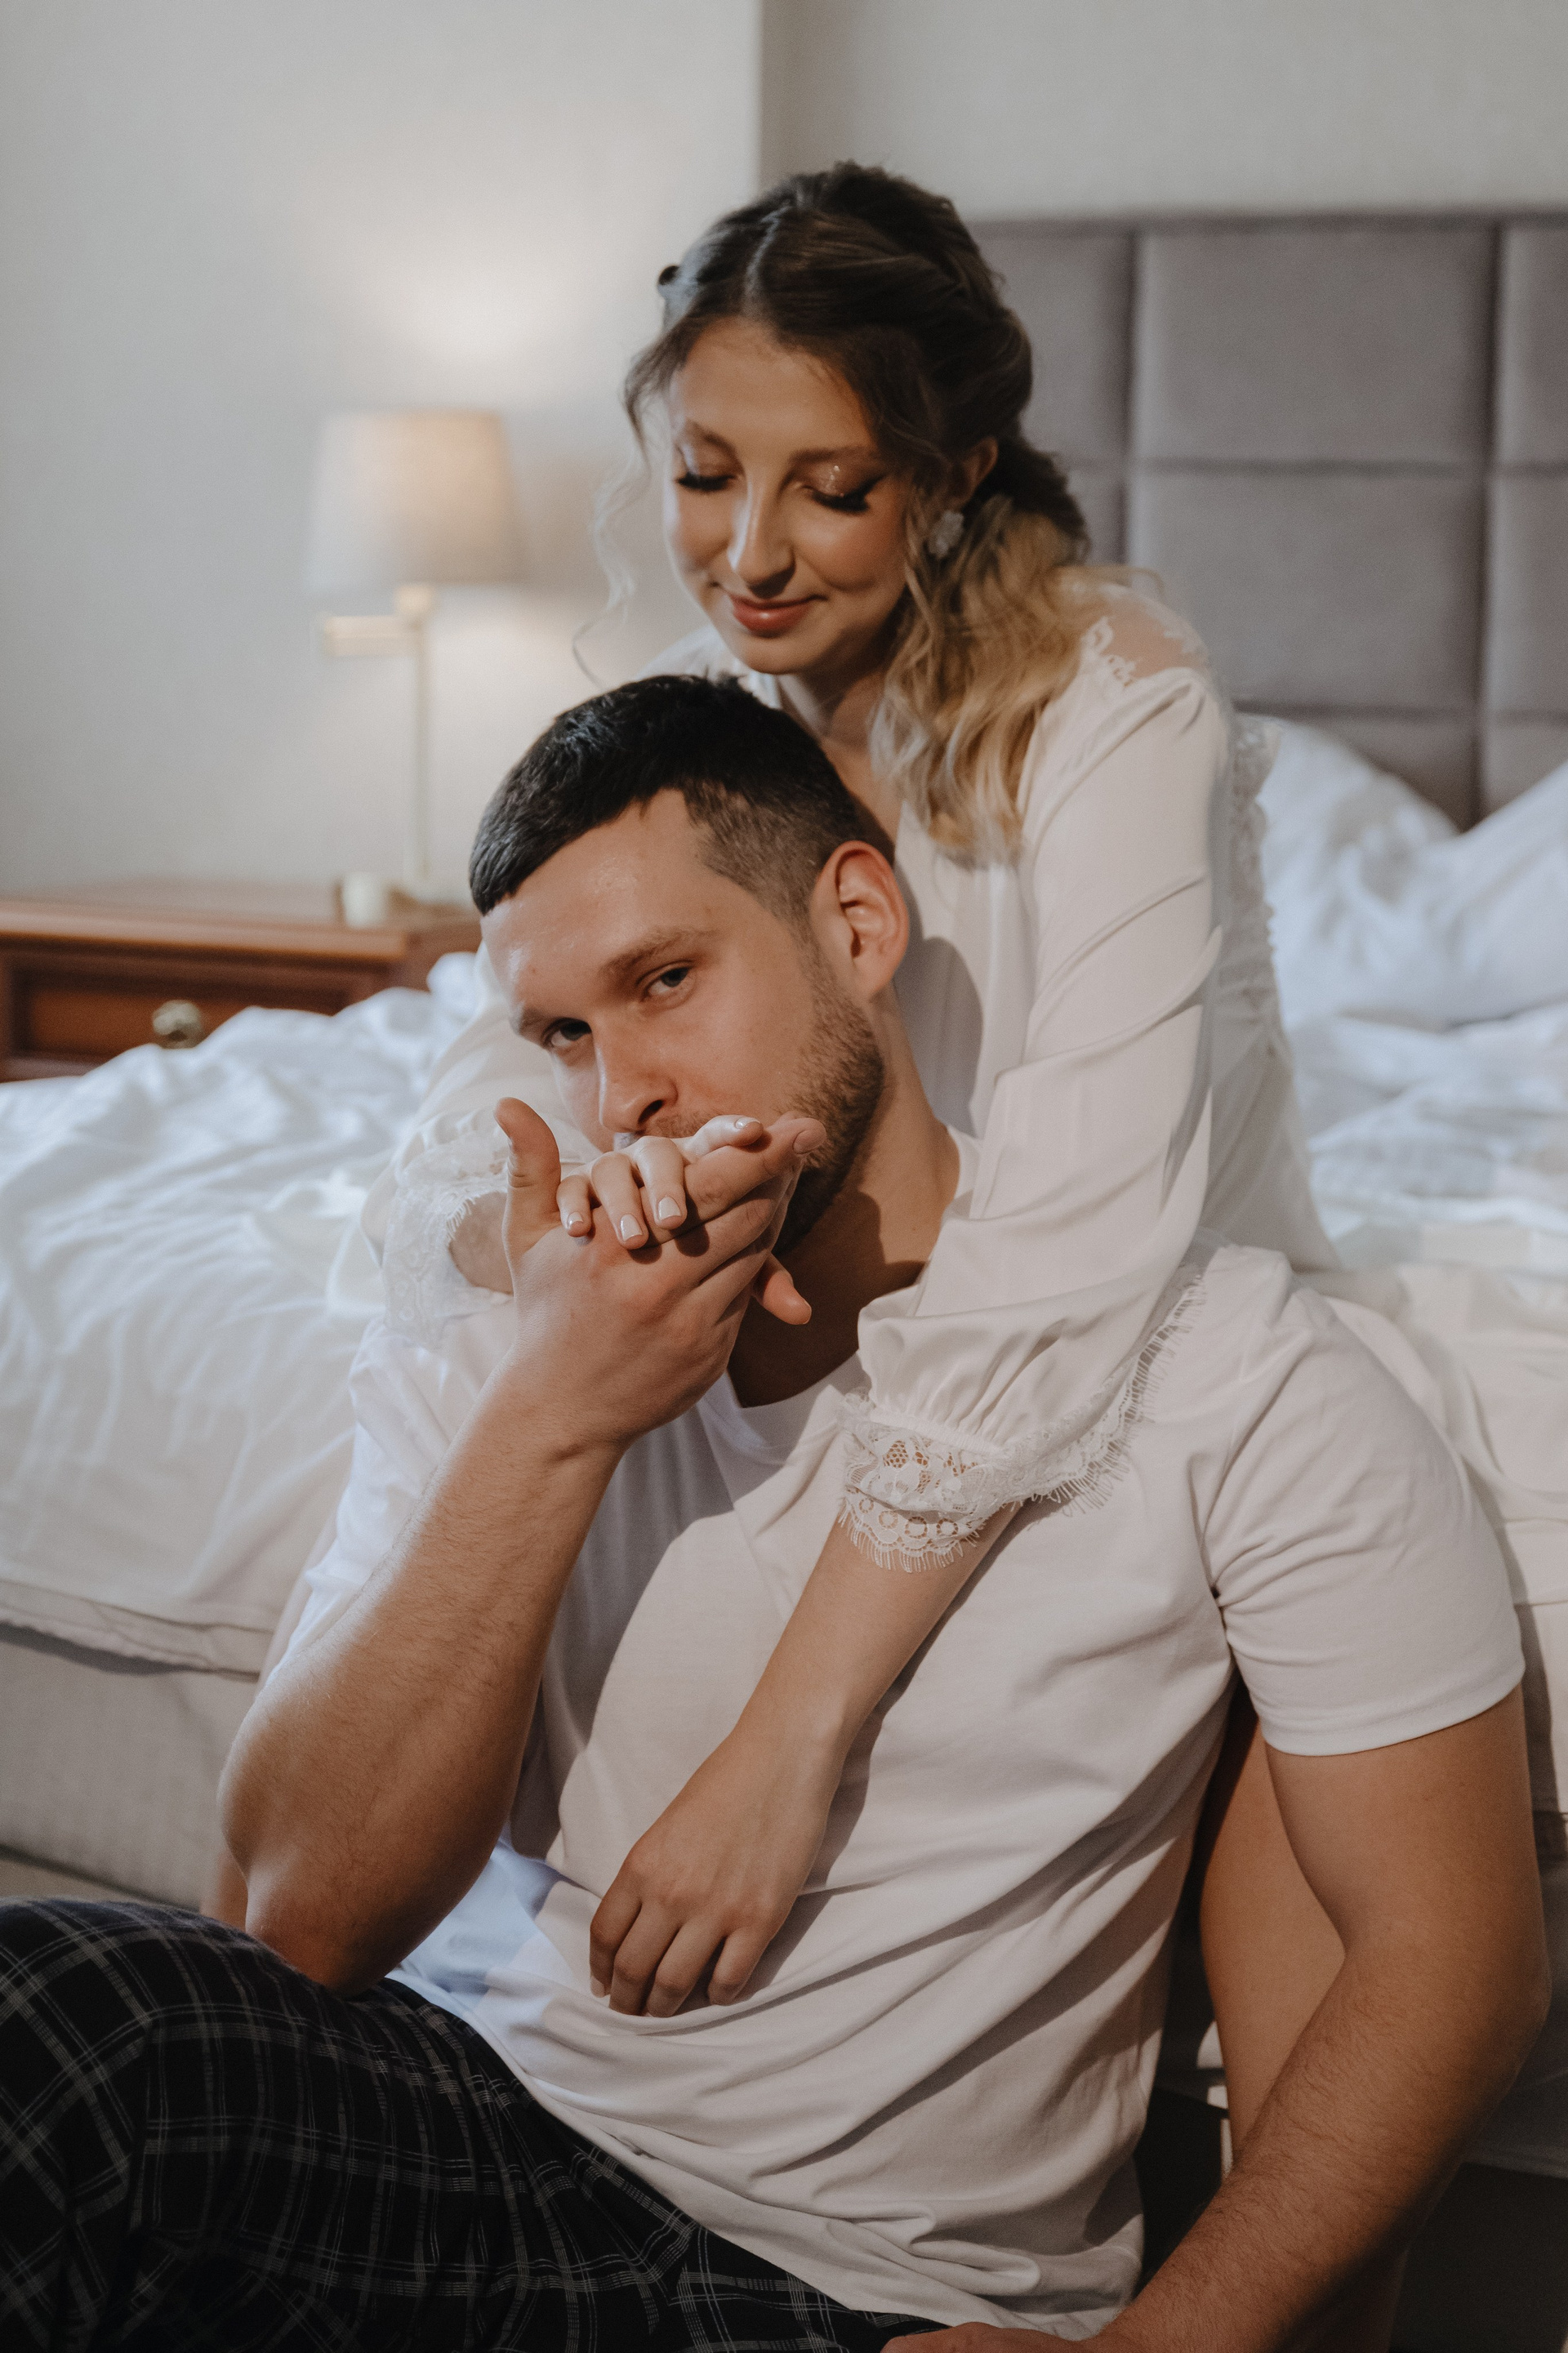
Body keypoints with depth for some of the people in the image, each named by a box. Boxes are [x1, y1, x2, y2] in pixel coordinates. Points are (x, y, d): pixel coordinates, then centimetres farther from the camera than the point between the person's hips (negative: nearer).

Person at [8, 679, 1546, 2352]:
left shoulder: (1222, 1362, -5)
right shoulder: (479, 1367, 5)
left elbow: (1455, 1951, -6)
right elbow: (312, 1919, -7)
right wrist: (549, 1425, -16)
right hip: (475, 2128, 2)